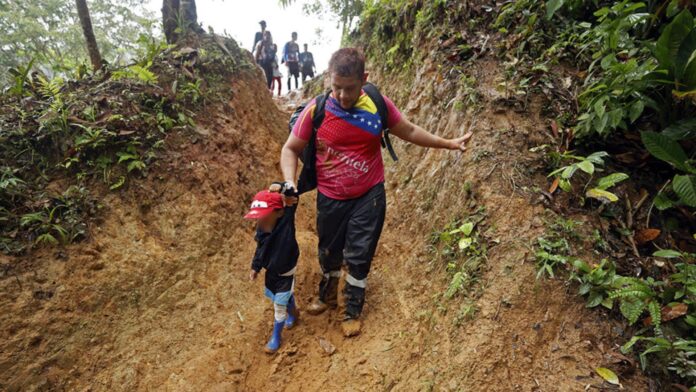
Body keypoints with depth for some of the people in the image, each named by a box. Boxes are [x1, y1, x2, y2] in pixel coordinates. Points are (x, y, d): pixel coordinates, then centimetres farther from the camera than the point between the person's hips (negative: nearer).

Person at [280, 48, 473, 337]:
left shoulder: (378, 105, -11)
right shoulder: (316, 110, -15)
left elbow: (409, 132, 6)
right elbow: (290, 149, -4)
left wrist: (448, 143, 5)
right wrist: (290, 182, -21)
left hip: (368, 196, 0)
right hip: (330, 199, 1)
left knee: (359, 256, 7)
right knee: (329, 253, 18)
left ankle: (353, 311, 31)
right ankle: (327, 296, 47)